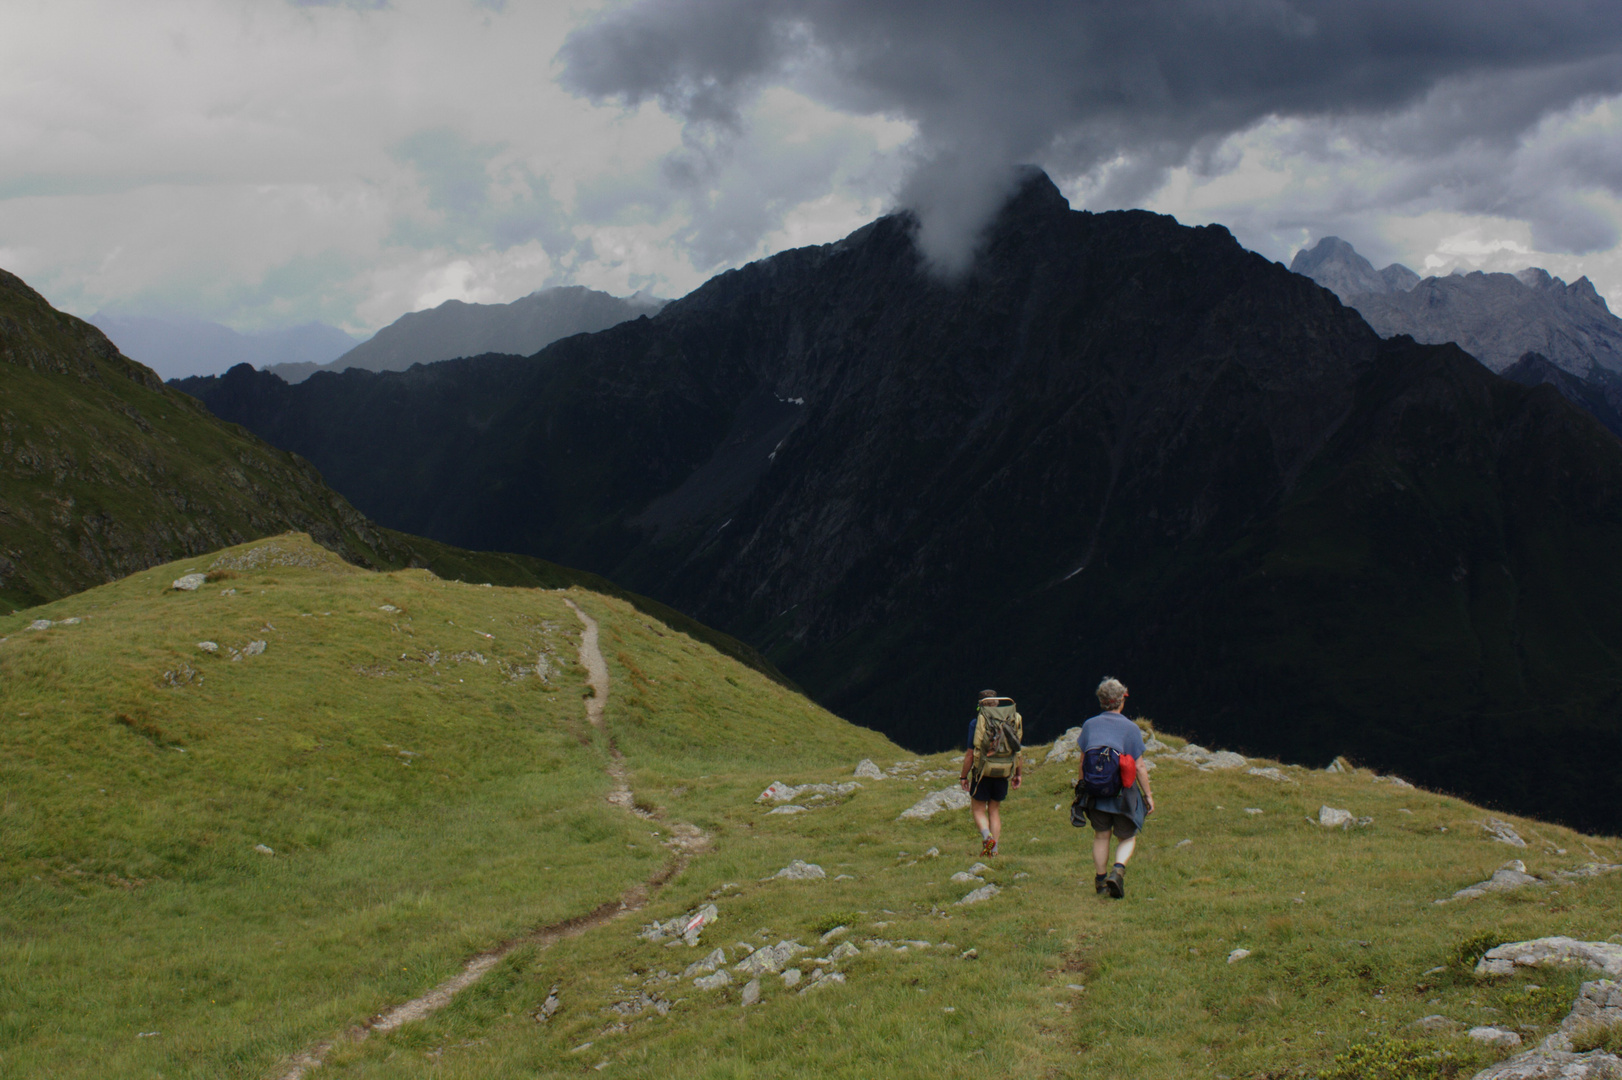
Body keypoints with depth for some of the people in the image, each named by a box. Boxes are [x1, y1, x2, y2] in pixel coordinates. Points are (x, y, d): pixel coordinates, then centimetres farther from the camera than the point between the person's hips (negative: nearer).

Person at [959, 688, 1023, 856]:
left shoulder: (976, 723, -9)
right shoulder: (1010, 721, 2)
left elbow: (970, 754, -9)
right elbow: (1017, 750, 6)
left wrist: (963, 776, -1)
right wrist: (1019, 773, 17)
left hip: (982, 773, -4)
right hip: (1002, 774, 4)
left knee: (978, 810, 9)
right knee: (994, 811, 16)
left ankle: (987, 836, -16)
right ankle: (993, 849, 11)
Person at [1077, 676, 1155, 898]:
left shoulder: (1090, 725, 2)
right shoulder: (1130, 728, -8)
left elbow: (1081, 760, 7)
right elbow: (1139, 768, -7)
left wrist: (1080, 785, 19)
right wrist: (1148, 795, 2)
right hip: (1123, 793, -3)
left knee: (1101, 836, 17)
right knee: (1127, 838, 10)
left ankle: (1100, 880, 21)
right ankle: (1118, 870, -15)